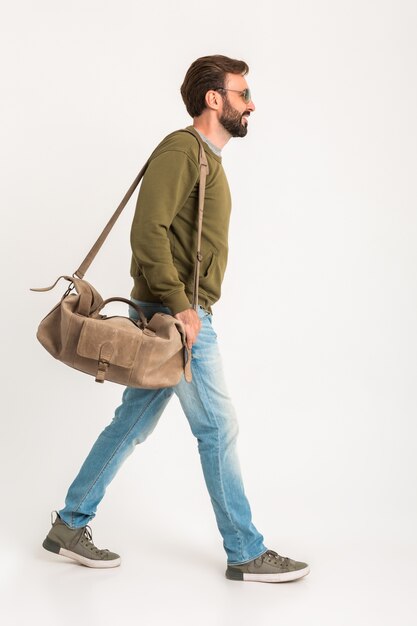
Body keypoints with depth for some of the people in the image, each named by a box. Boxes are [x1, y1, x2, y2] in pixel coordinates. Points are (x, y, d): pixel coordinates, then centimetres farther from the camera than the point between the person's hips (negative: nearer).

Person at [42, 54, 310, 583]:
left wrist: (184, 307, 14)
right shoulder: (181, 149, -13)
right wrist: (179, 305, -23)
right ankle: (246, 553, 11)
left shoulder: (207, 158, 18)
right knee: (218, 429, -1)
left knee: (133, 422, 13)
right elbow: (148, 230, -23)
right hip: (178, 318, -10)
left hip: (182, 315, 10)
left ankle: (70, 525, 23)